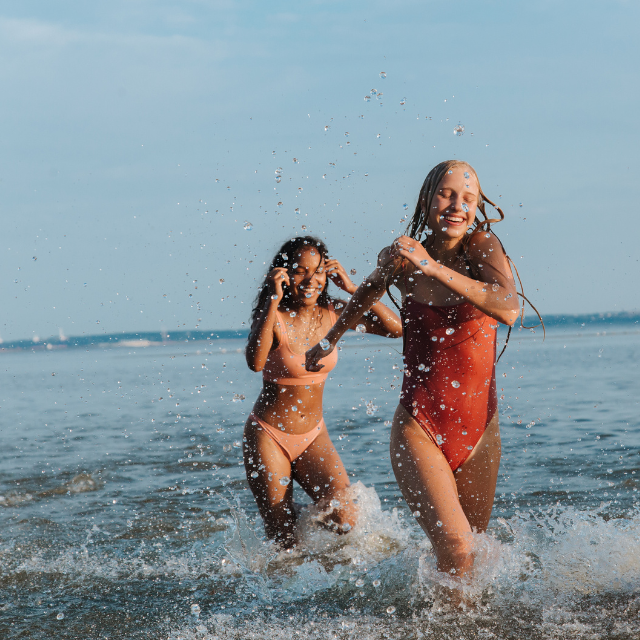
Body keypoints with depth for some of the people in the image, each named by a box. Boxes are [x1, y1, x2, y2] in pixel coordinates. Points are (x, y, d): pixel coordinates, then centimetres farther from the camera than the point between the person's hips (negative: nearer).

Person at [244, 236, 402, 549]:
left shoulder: (331, 314, -3)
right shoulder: (273, 317, -15)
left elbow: (396, 328, -11)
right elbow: (255, 362, -35)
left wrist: (352, 288, -15)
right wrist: (274, 301, -34)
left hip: (313, 436, 4)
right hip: (269, 436, -4)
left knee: (343, 517, -16)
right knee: (283, 542, -2)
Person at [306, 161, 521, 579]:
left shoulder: (482, 246, -8)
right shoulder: (401, 258, -3)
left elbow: (509, 309, -28)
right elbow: (371, 289, 22)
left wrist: (434, 267, -32)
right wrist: (331, 341, 35)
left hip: (480, 430, 1)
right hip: (419, 427, -1)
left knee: (473, 547, 15)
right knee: (455, 552, -19)